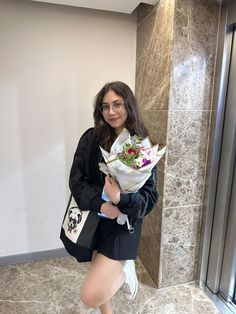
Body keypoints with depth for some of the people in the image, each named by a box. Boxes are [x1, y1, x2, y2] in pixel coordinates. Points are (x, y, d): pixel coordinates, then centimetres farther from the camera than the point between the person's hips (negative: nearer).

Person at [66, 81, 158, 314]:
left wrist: (121, 199, -29)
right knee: (100, 275, 22)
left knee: (91, 295, -11)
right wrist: (100, 204, -21)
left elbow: (150, 194, -10)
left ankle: (126, 270, 17)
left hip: (123, 223, -2)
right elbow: (75, 179, -7)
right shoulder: (91, 138, -6)